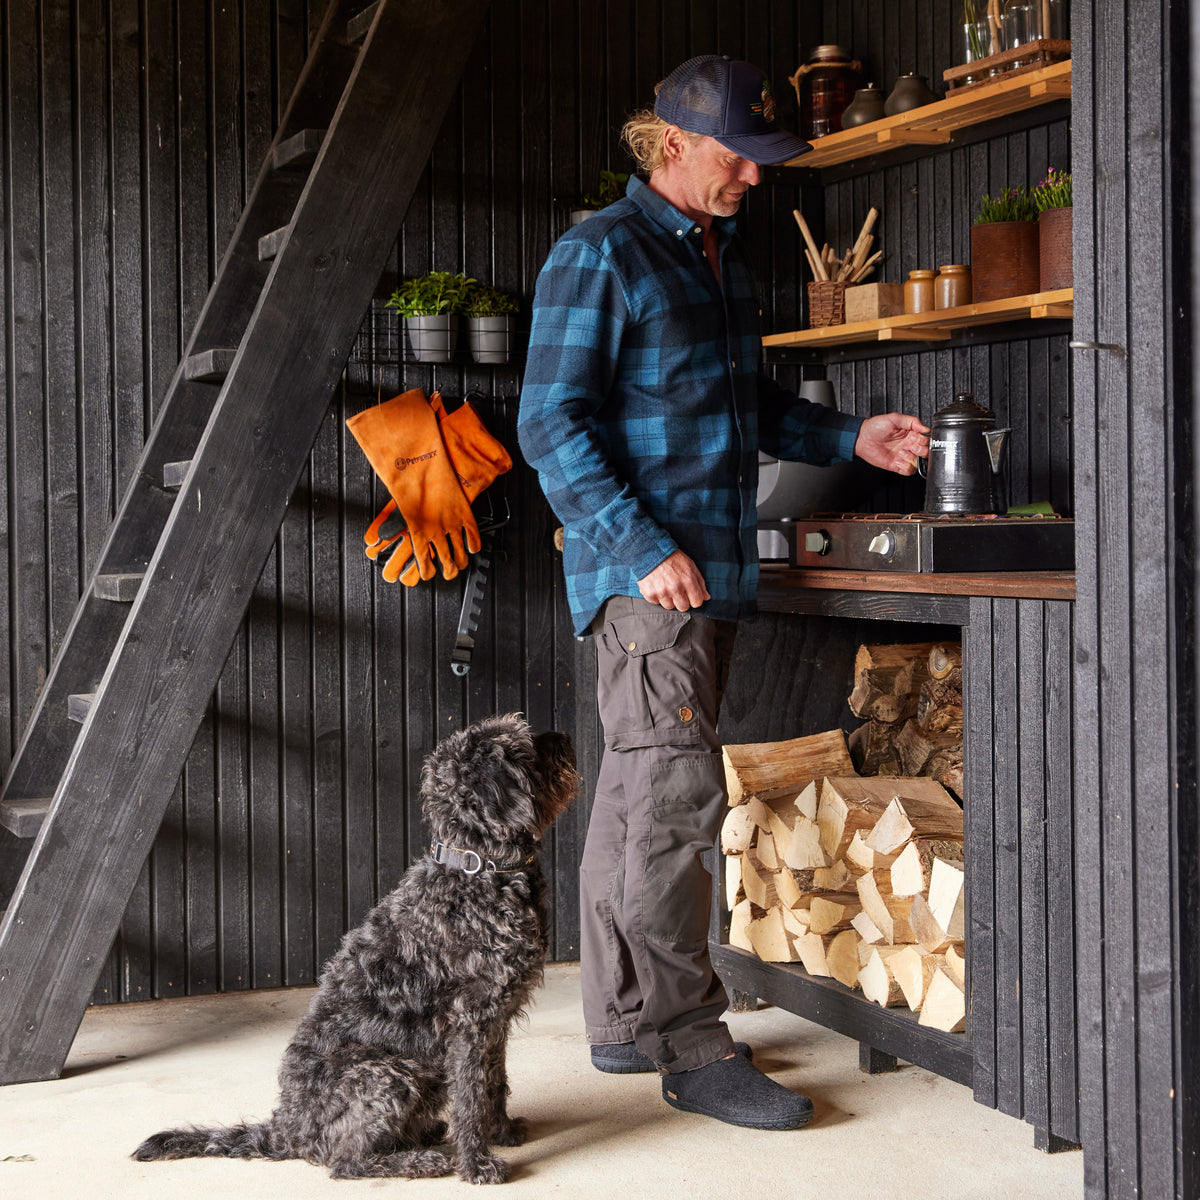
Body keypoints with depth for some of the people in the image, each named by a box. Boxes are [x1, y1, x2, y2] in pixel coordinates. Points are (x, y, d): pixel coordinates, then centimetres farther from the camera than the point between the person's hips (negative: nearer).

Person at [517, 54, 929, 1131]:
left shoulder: (724, 255, 18)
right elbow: (552, 425, -14)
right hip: (644, 570, -9)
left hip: (710, 569, 9)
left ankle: (624, 1019, 20)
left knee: (636, 795, 13)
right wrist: (646, 549, -21)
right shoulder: (601, 256, -9)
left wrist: (850, 437, 12)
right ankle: (691, 1049, -5)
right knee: (676, 797, -11)